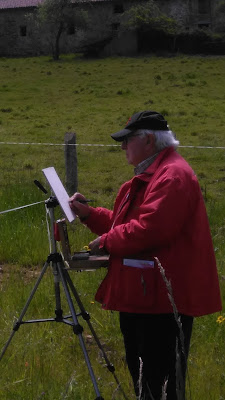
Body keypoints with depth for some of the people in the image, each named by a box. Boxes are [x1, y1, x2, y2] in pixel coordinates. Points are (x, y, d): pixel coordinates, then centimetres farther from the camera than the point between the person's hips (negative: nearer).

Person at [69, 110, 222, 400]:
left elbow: (150, 229, -27)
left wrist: (107, 242, -14)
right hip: (140, 295, 11)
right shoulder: (147, 175, 19)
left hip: (163, 300, -11)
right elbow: (123, 223, 25)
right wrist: (89, 214, 11)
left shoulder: (173, 176, -17)